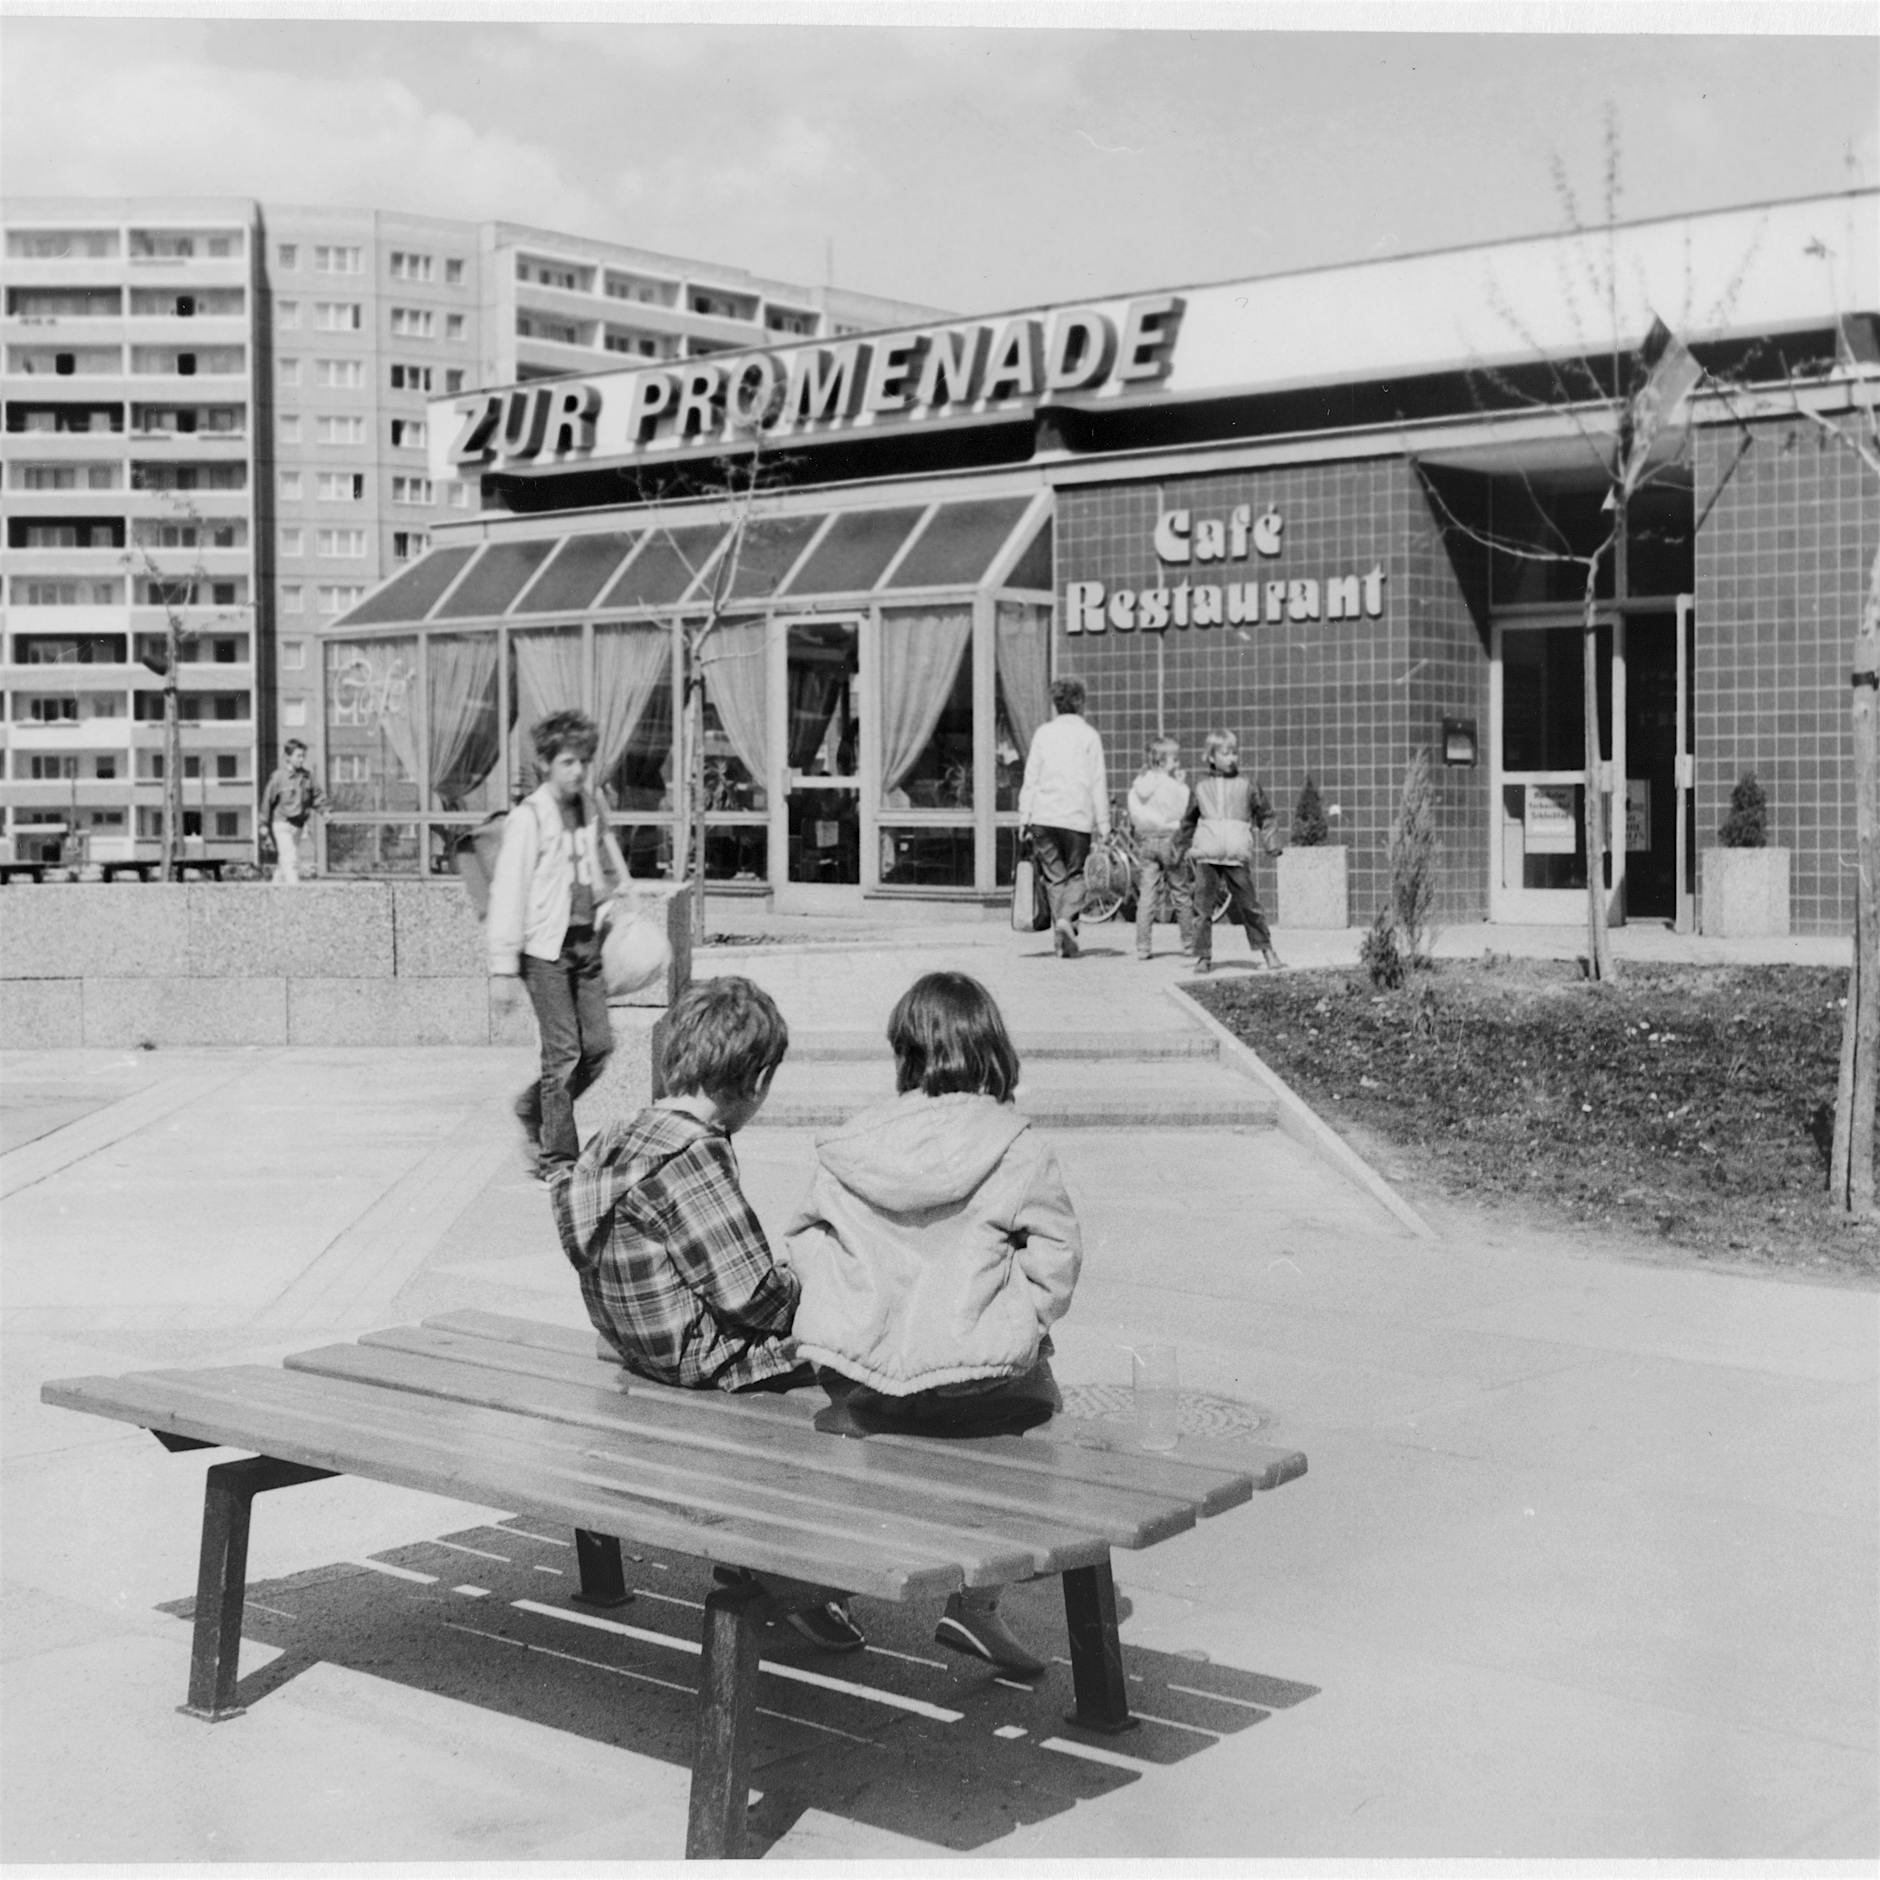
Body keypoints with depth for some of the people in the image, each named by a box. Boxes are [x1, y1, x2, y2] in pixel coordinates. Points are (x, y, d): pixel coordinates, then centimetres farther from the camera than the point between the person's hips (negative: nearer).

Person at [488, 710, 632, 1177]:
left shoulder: (593, 808, 8)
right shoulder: (528, 817, -10)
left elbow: (612, 869, 23)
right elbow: (507, 892, -11)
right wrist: (503, 967, -13)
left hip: (587, 943, 6)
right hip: (545, 948, -6)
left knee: (599, 1044, 3)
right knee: (563, 1053, -6)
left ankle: (533, 1109, 27)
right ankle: (557, 1157, 4)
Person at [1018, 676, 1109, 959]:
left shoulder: (1043, 733, 6)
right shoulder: (1089, 734, 1)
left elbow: (1030, 778, 4)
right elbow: (1098, 783, -1)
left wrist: (1024, 817, 7)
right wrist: (1103, 824, 2)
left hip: (1044, 816, 2)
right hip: (1077, 816, -2)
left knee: (1053, 875, 8)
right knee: (1075, 874, 9)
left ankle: (1059, 931, 2)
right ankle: (1067, 918, -15)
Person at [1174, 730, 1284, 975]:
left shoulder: (1246, 785, 7)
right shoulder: (1201, 785, 11)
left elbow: (1264, 814, 15)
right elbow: (1189, 820, 22)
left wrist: (1271, 840, 3)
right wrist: (1182, 847, 24)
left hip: (1237, 855, -1)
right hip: (1206, 854, 1)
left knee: (1248, 904, 2)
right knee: (1203, 906, 0)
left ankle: (1267, 950, 12)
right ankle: (1203, 957, 6)